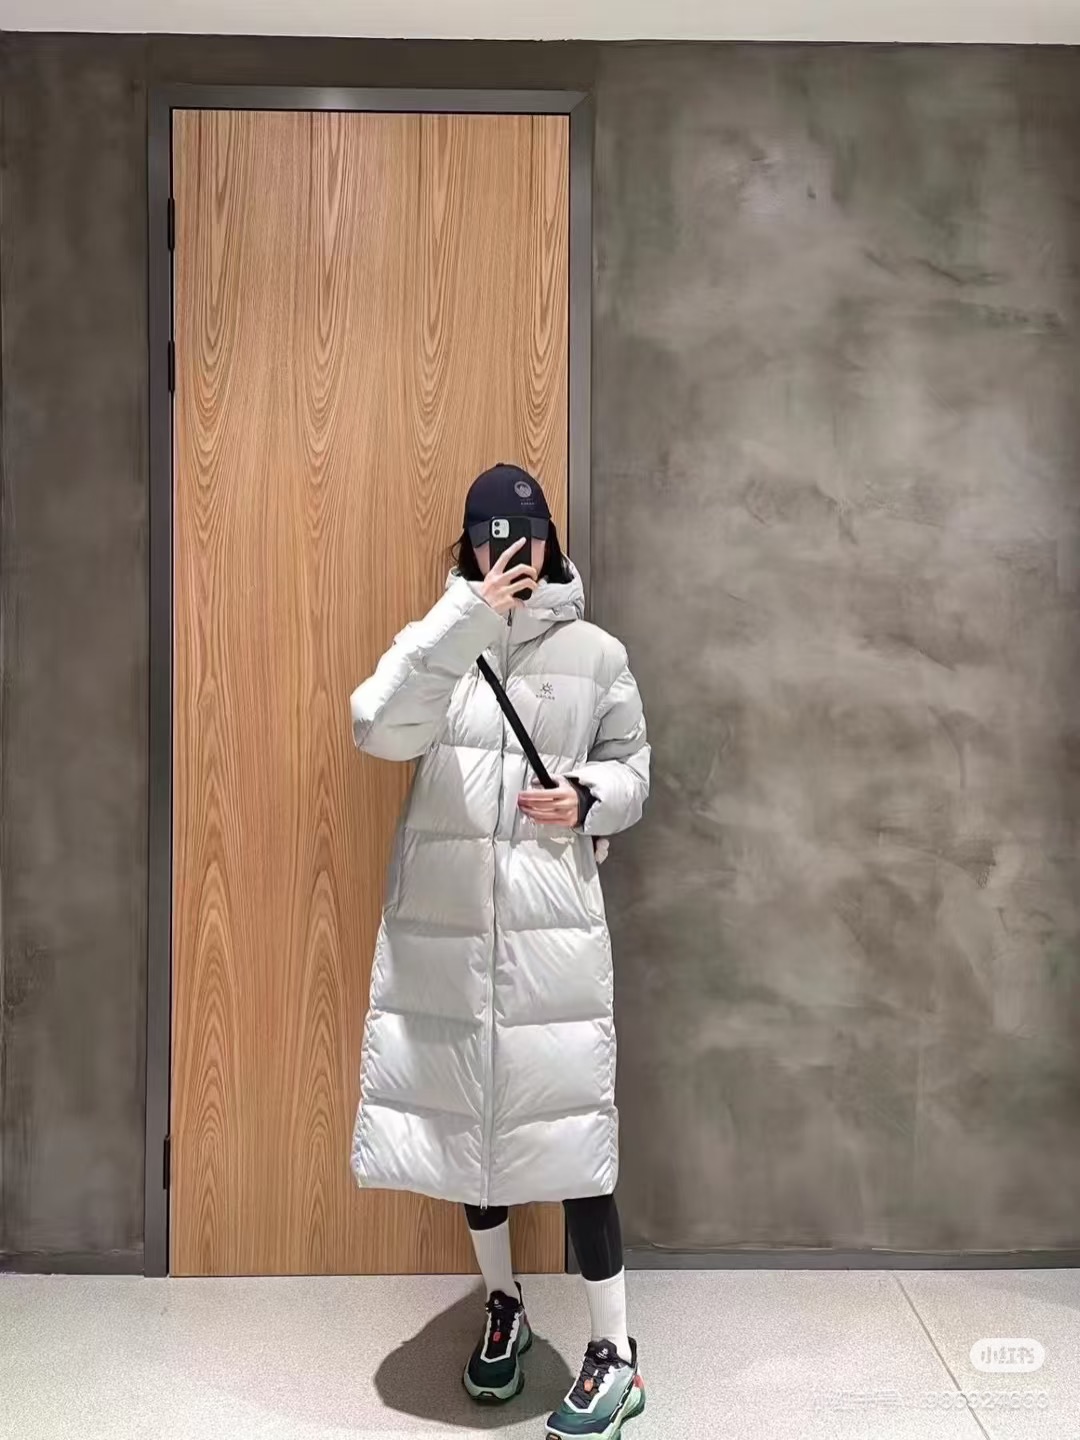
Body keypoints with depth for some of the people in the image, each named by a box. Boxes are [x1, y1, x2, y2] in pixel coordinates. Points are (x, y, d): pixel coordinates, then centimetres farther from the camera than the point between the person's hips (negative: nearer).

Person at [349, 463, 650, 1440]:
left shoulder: (596, 653, 2)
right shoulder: (439, 638, 2)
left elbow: (634, 770, 9)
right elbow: (378, 729, -17)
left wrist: (587, 800, -13)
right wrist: (465, 618, -24)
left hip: (550, 923, -2)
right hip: (441, 920, 2)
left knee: (567, 1120, -1)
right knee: (462, 1113, 14)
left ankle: (616, 1353, 16)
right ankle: (504, 1306, 37)